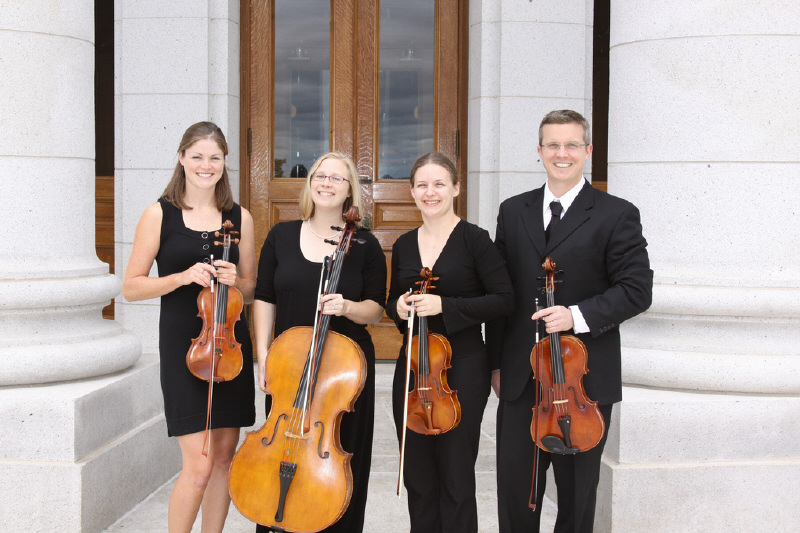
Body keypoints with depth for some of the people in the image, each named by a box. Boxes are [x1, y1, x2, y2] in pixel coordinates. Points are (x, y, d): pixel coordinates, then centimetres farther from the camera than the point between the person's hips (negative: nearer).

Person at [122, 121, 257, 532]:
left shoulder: (239, 217, 8)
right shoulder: (160, 214, -1)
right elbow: (131, 287, -2)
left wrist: (235, 281, -8)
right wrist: (183, 277, -16)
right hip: (183, 345, -4)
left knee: (225, 456, 9)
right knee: (199, 464, -9)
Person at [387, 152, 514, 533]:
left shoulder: (474, 240, -6)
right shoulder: (404, 246, 10)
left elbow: (503, 299, -11)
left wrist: (444, 305, -19)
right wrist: (398, 308, -4)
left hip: (462, 370, -5)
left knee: (455, 479, 3)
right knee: (417, 476, 12)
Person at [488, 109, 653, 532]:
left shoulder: (616, 215, -2)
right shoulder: (513, 211, 10)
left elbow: (636, 290, -7)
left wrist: (578, 315, -20)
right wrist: (496, 362, 10)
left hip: (585, 378, -3)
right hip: (520, 379, 3)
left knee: (577, 493, 10)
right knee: (514, 490, 8)